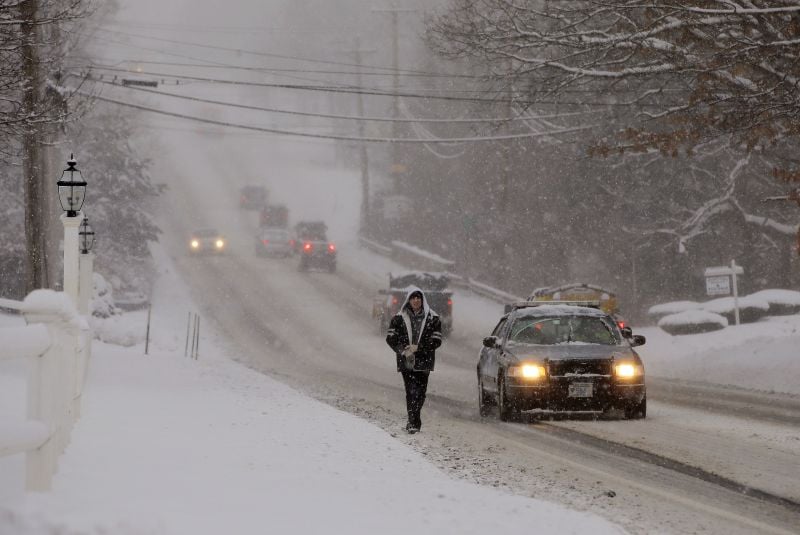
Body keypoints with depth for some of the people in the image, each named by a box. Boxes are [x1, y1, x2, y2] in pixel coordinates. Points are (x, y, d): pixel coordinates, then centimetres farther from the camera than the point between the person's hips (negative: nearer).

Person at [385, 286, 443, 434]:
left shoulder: (432, 318, 2)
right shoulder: (399, 318, 4)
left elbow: (436, 341, 0)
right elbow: (390, 338, 6)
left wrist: (418, 347, -12)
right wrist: (402, 350, -10)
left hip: (423, 361, 0)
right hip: (406, 361, 0)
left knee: (420, 391, 1)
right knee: (411, 391, -9)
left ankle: (413, 421, 16)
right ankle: (413, 422, -10)